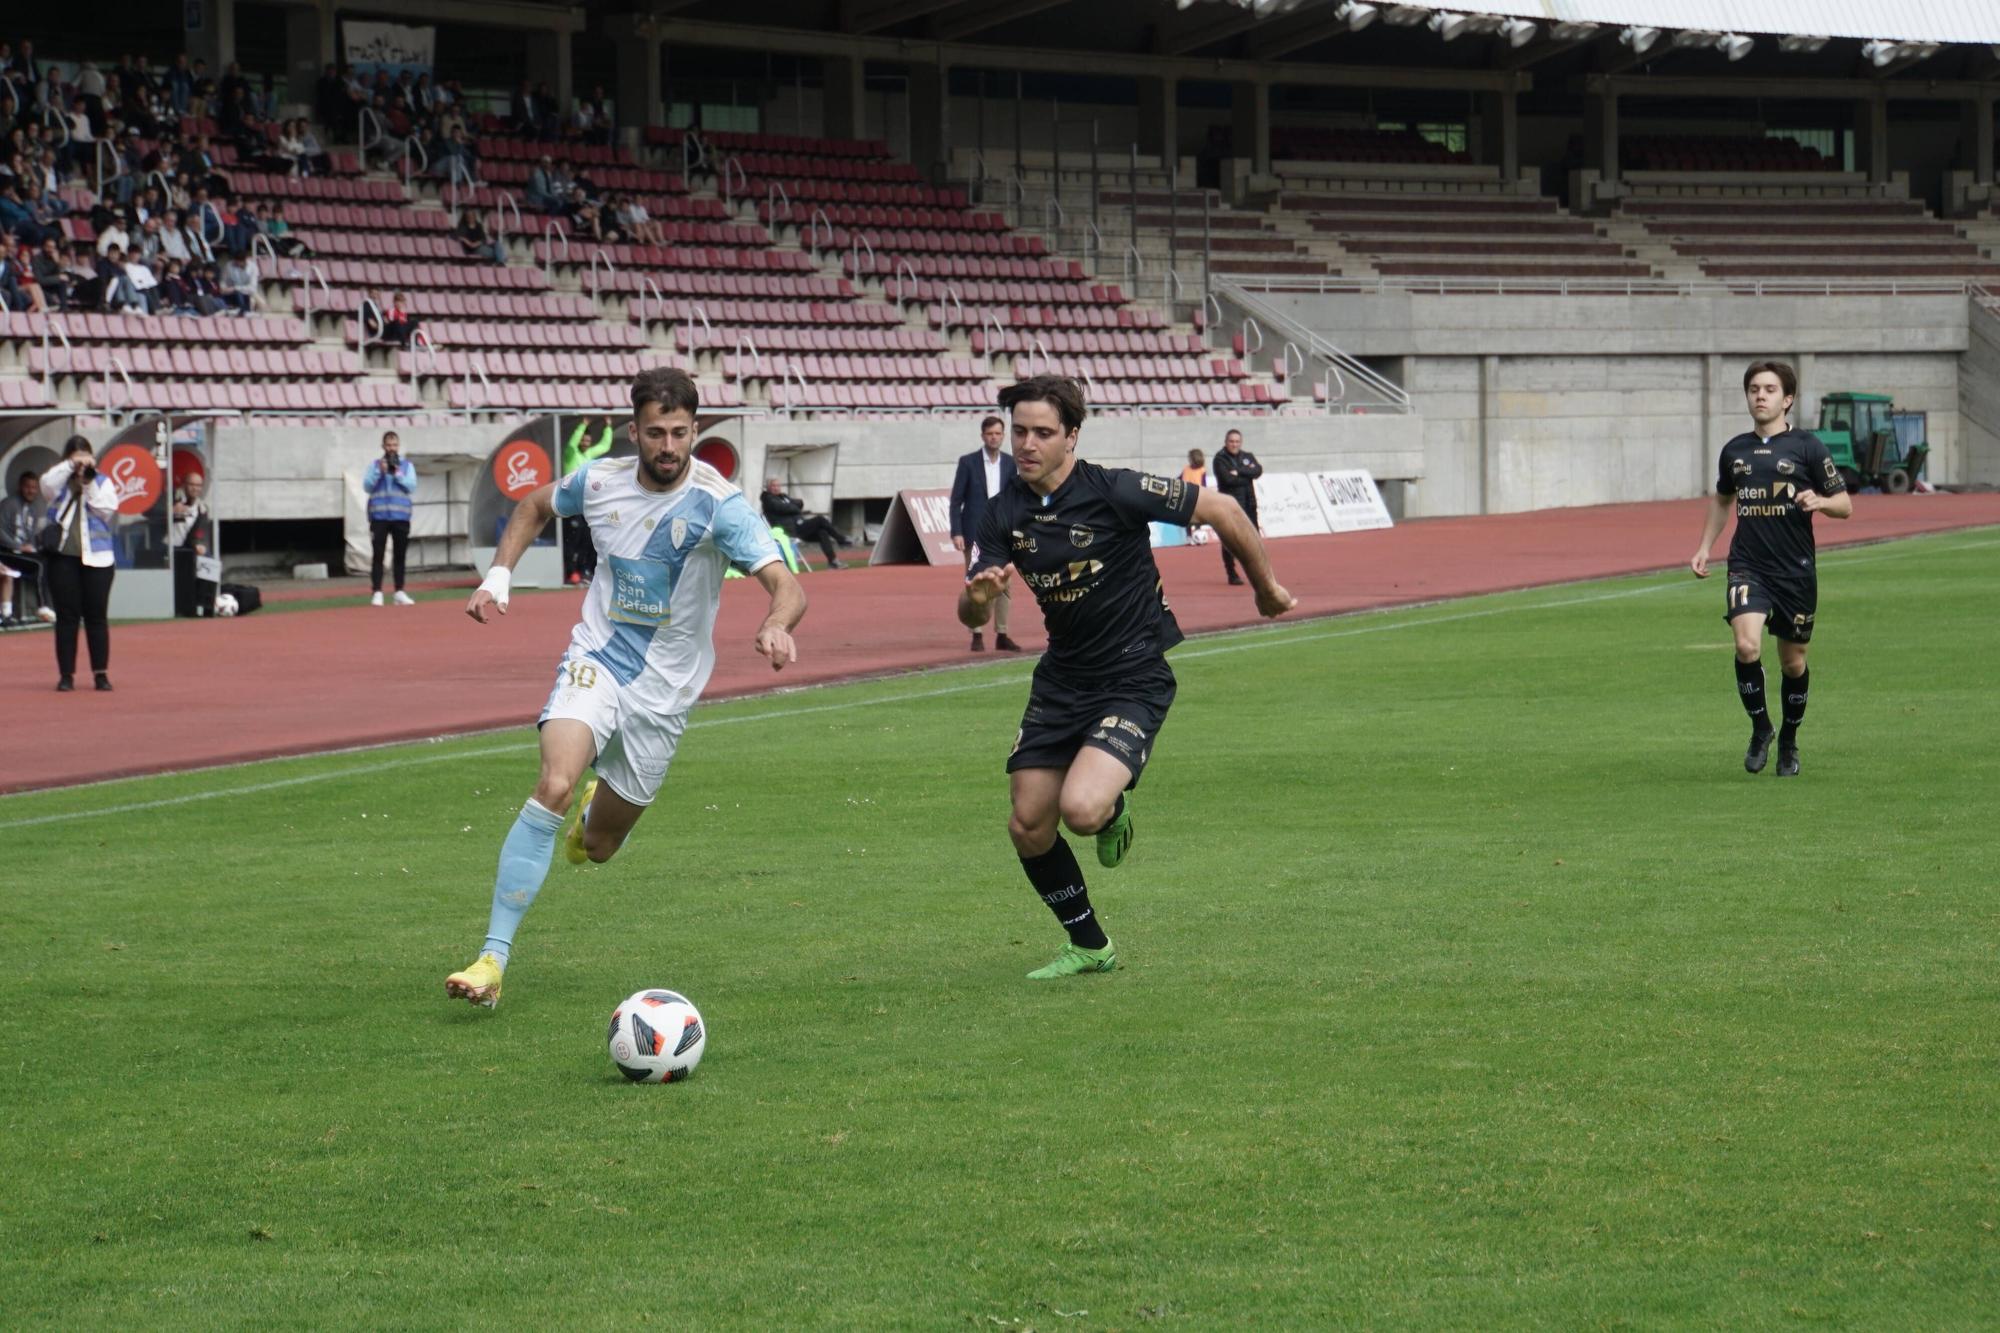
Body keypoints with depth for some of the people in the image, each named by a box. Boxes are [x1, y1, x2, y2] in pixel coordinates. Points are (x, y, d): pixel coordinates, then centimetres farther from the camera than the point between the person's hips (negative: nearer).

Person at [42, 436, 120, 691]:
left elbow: (108, 510, -6)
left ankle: (101, 672, 7)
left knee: (97, 617, 2)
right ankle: (66, 674, 3)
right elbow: (46, 483, -14)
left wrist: (89, 484, -11)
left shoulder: (102, 482, 8)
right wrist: (70, 465, -18)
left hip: (96, 557, 0)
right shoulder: (60, 481, 8)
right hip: (62, 556, 0)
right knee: (66, 617, 1)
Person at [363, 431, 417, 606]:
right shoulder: (374, 464, 8)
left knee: (400, 555, 4)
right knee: (378, 554, -6)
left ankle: (399, 593, 9)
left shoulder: (407, 465, 10)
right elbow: (367, 486, -1)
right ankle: (377, 593, -8)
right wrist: (380, 471, -12)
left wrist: (397, 473, -12)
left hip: (401, 516, 1)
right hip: (379, 516, -1)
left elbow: (411, 486, -2)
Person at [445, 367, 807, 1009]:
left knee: (598, 847, 10)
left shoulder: (717, 503, -18)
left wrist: (777, 626, -50)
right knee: (553, 786, -27)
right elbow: (535, 505, 17)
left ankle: (597, 810, 52)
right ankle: (492, 958, -25)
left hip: (664, 689, -1)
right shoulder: (600, 481, -6)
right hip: (598, 659, 1)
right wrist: (498, 575, 4)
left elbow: (786, 586, -27)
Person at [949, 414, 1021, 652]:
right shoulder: (968, 462, -2)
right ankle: (977, 635, 0)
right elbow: (956, 500, -3)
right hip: (975, 532, -3)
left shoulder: (1010, 463, 8)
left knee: (1003, 585, 5)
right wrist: (956, 532, -11)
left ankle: (1001, 635, 11)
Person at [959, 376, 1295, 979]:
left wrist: (1266, 589, 2)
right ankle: (1089, 947, 26)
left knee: (1081, 809, -27)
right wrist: (978, 598, -26)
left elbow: (1223, 510, -10)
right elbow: (969, 615, -1)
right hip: (1061, 677, 6)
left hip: (1134, 680, -6)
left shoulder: (1115, 492, -18)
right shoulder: (1004, 512, -2)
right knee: (1029, 830, 3)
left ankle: (1113, 811, 12)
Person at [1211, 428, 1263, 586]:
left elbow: (1258, 471, -5)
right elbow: (1227, 478, -17)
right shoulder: (1220, 459, -3)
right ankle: (1232, 575, 3)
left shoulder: (1248, 456, 13)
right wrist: (1247, 473, -7)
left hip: (1248, 503, 5)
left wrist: (1238, 472, -14)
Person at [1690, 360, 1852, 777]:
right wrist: (1704, 548, 19)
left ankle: (1789, 742, 29)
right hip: (1747, 566, 1)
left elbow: (1845, 505, 0)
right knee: (1747, 646, -21)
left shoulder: (1807, 446, -2)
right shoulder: (1734, 450, 9)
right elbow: (1722, 499, 27)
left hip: (1796, 570, -1)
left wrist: (1820, 501, -21)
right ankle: (1760, 728, 0)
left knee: (1792, 662, 7)